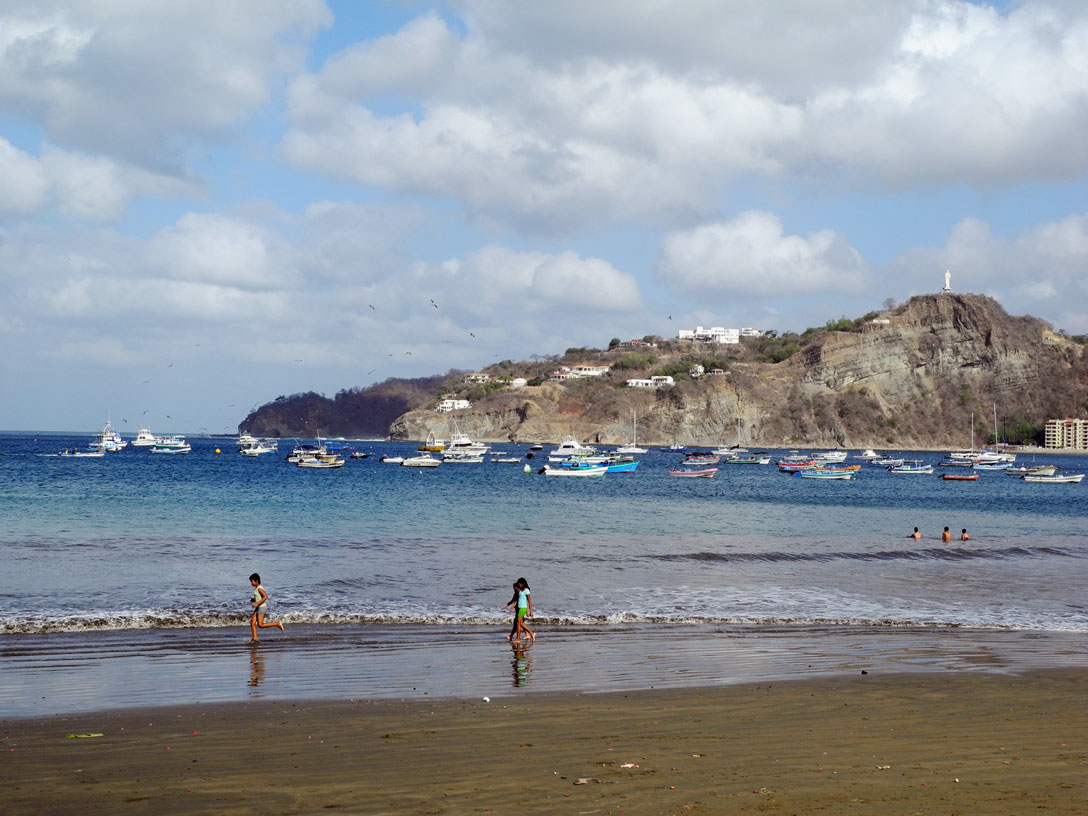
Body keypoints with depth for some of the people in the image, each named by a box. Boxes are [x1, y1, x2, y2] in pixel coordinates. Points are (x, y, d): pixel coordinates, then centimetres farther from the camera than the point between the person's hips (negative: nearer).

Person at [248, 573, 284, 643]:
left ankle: (277, 623, -2)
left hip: (261, 607, -10)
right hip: (257, 608, 10)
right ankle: (255, 639, 3)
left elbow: (265, 596, -26)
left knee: (260, 625, -10)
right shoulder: (256, 588, 13)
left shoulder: (259, 588, -16)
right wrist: (253, 600, 14)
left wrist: (257, 603, -28)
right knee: (252, 623, 2)